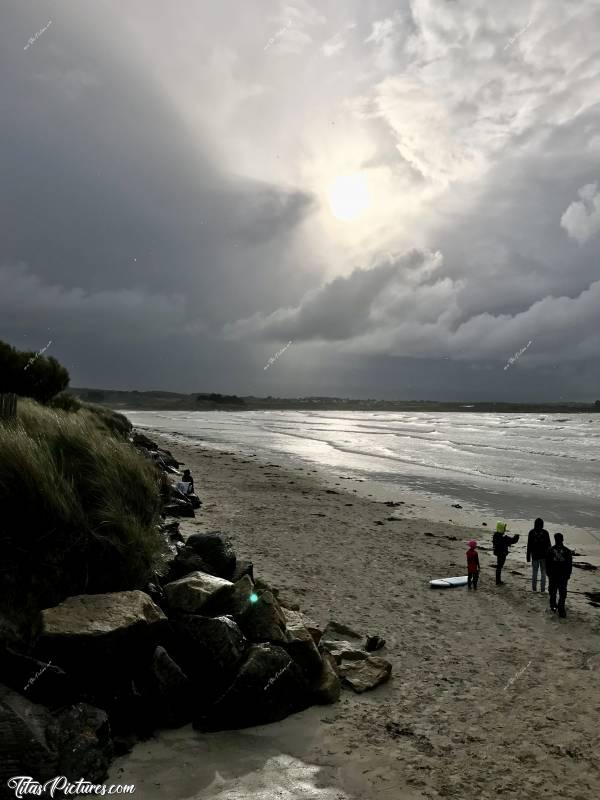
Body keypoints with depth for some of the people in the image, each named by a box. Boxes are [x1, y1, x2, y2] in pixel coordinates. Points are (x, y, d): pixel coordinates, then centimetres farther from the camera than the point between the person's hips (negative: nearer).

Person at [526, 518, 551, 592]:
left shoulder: (531, 532, -7)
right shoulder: (545, 532, -8)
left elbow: (529, 546, -4)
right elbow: (548, 545, -3)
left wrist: (528, 557, 3)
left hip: (534, 556, 0)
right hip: (543, 555, 0)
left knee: (534, 572, 12)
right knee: (543, 572, 9)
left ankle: (534, 588, 14)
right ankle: (542, 588, 10)